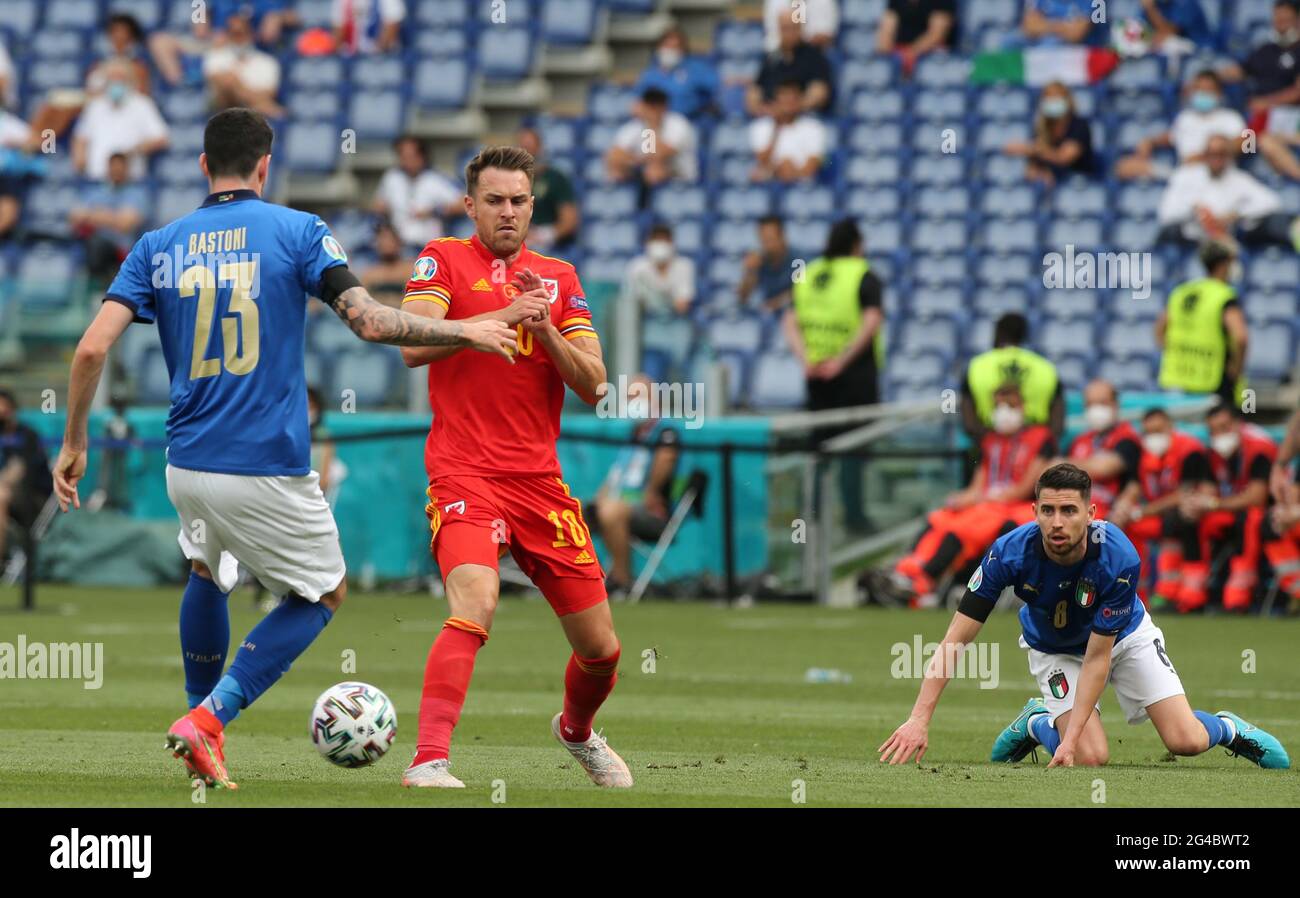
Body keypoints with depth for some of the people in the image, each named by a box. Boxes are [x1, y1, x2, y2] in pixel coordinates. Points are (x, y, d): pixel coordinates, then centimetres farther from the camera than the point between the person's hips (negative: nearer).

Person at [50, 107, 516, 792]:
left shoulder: (158, 247, 6)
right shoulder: (298, 233, -3)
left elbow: (92, 348, -2)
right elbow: (370, 323, -12)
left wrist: (74, 443, 8)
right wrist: (466, 332, -1)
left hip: (188, 467, 4)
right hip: (270, 471, -4)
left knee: (207, 573, 34)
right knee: (324, 593, 16)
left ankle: (203, 715, 31)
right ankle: (208, 720, -1)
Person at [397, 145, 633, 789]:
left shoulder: (559, 277, 14)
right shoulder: (444, 260, 4)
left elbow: (591, 386, 6)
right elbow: (414, 344, -13)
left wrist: (545, 327, -10)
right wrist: (503, 315, -19)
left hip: (540, 481, 5)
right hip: (465, 475, -5)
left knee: (600, 647, 9)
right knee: (474, 608, -30)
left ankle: (577, 731, 40)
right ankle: (427, 762, -30)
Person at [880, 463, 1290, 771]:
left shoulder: (1118, 558, -37)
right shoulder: (1010, 554, -34)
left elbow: (1098, 658, -31)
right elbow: (955, 641, -29)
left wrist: (1071, 738, -37)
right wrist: (919, 719, -36)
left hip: (1125, 636, 0)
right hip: (1053, 648, 0)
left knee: (1186, 741, -13)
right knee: (1091, 757, -19)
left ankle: (1229, 728, 23)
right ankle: (1037, 722, 14)